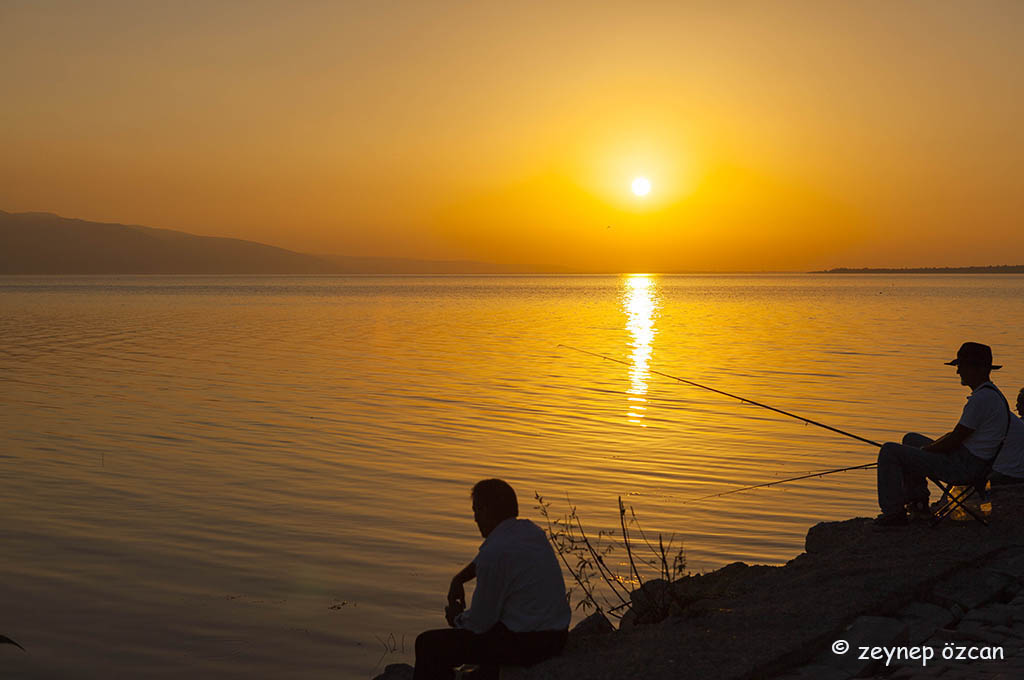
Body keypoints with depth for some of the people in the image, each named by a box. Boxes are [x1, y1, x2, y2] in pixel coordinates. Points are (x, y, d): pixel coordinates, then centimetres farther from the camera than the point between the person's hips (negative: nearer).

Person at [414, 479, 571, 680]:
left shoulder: (493, 554, -20)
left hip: (524, 644, -9)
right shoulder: (531, 530, 6)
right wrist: (459, 579, 16)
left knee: (428, 644, 2)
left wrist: (457, 619, 8)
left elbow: (480, 622, -13)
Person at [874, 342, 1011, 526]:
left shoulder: (983, 398, -22)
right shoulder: (991, 394, 13)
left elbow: (955, 440, -20)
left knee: (890, 451, -11)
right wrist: (930, 446, 13)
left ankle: (894, 510, -5)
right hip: (973, 463, 11)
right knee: (911, 439, 28)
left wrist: (926, 449, -4)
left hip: (965, 467, -11)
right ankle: (918, 500, 25)